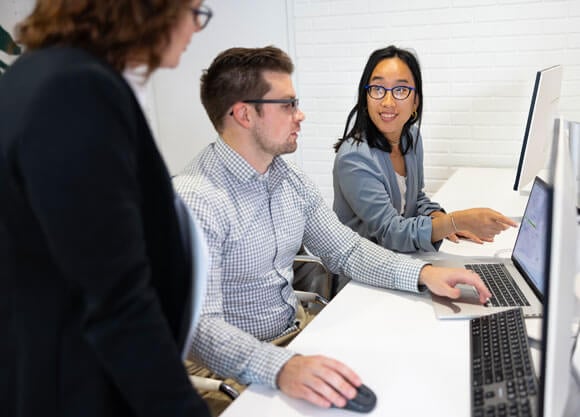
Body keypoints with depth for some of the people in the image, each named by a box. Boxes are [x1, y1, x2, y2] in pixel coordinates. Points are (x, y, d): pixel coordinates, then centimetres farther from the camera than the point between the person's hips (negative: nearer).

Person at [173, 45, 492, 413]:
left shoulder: (291, 180, 3)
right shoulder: (194, 200, -22)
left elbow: (345, 249, 8)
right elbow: (199, 326, -29)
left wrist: (422, 273, -7)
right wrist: (282, 368, -44)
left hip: (298, 330, 7)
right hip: (238, 366, -7)